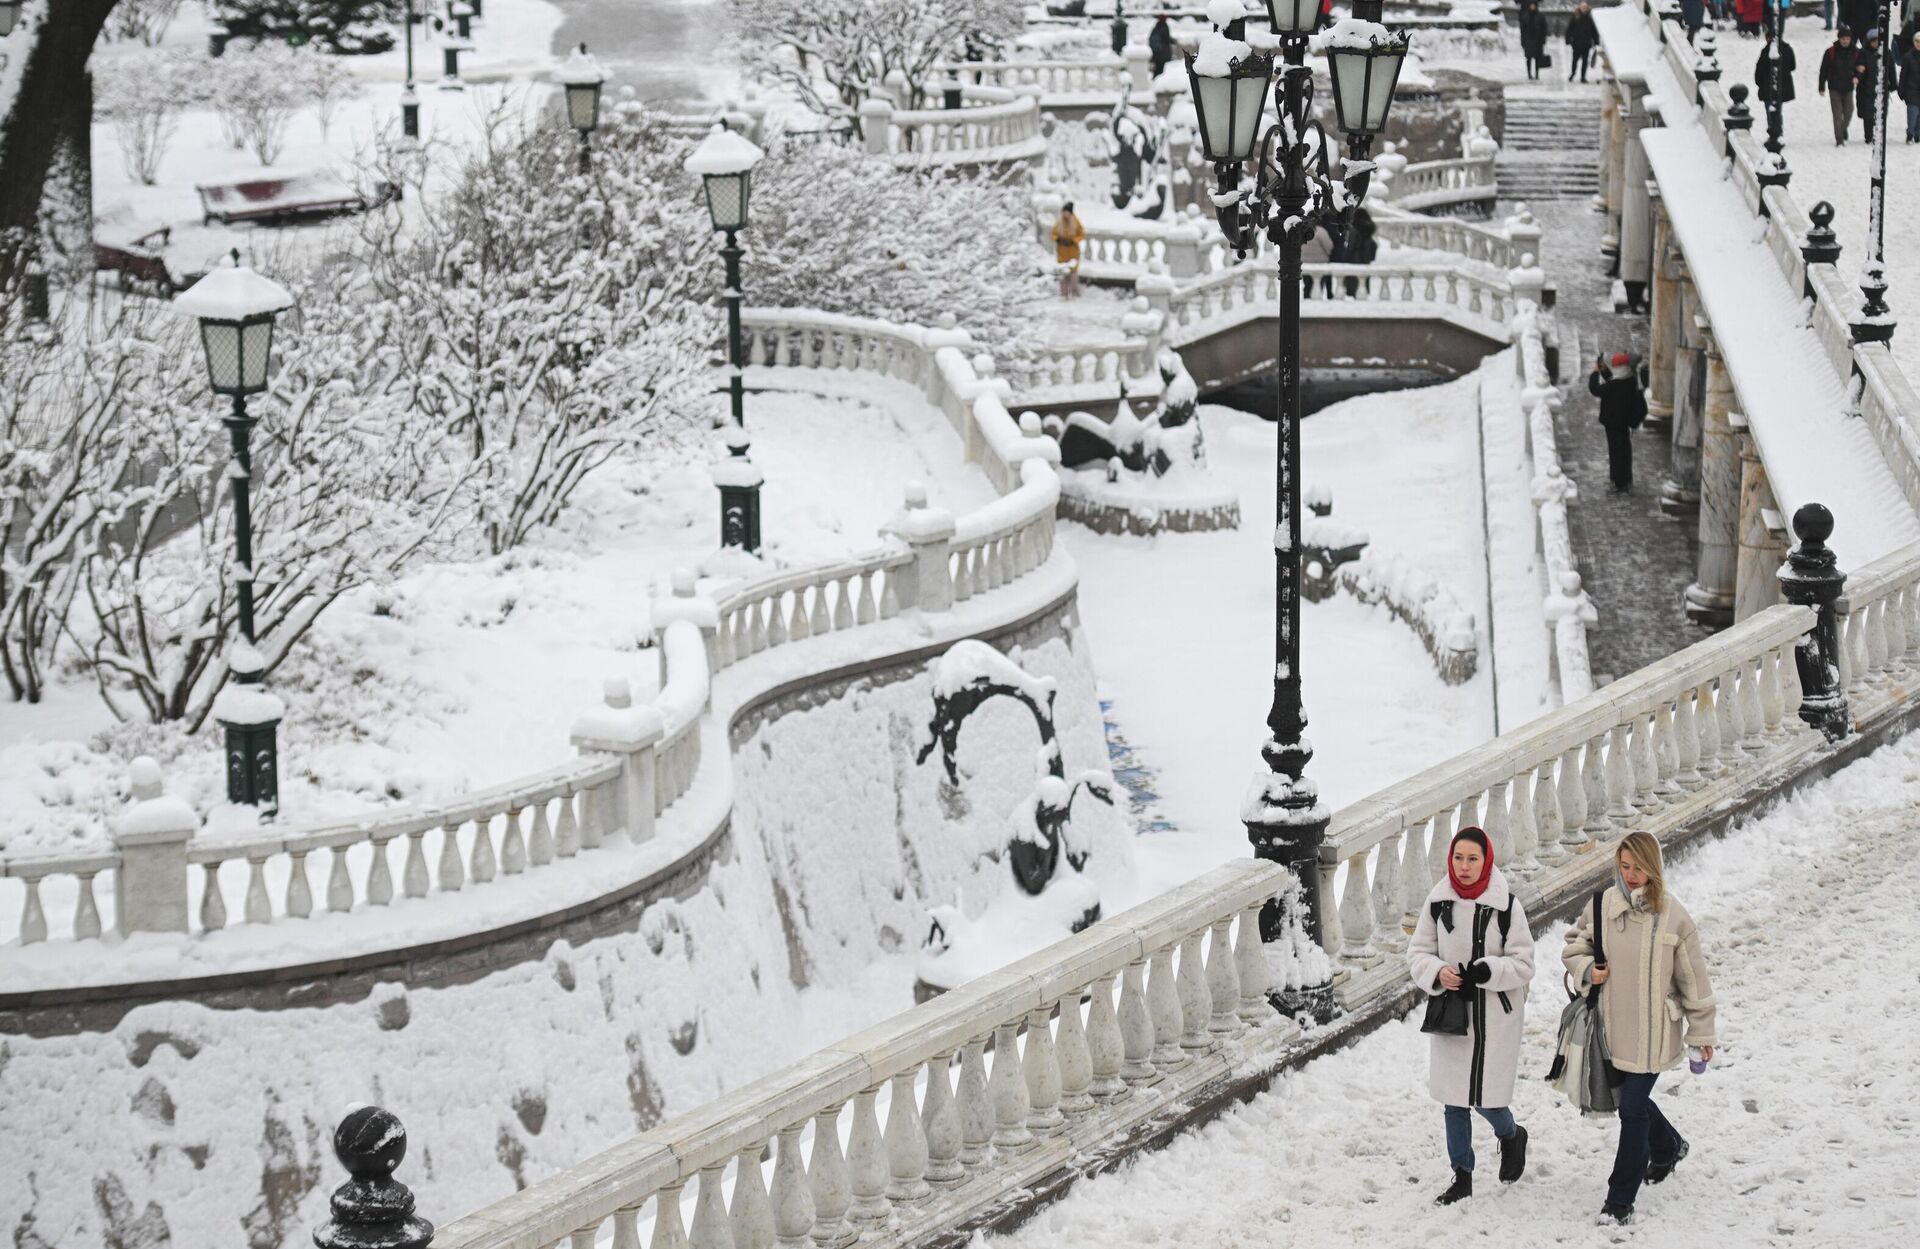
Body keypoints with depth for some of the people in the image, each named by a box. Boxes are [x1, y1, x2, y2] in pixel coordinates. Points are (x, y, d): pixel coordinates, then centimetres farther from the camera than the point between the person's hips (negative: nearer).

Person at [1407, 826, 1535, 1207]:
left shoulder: (1506, 905, -11)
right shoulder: (1438, 902, -2)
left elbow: (1523, 964, -6)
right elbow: (1418, 953, 5)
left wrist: (1488, 971, -23)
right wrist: (1437, 973, -15)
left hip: (1495, 1018, -3)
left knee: (1486, 1098, -3)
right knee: (1454, 1100, 10)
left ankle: (1511, 1136, 31)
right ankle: (1462, 1176, 23)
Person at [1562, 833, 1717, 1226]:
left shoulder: (1673, 916, -11)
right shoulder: (1604, 906, -4)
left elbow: (1692, 978, -2)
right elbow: (1574, 947, 12)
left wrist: (1701, 1032, 3)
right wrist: (1586, 970, -11)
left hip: (1653, 1032, -4)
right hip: (1612, 1027, 4)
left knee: (1633, 1109, -6)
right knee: (1631, 1099, 21)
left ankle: (1620, 1201, 3)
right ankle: (1667, 1146, 52)